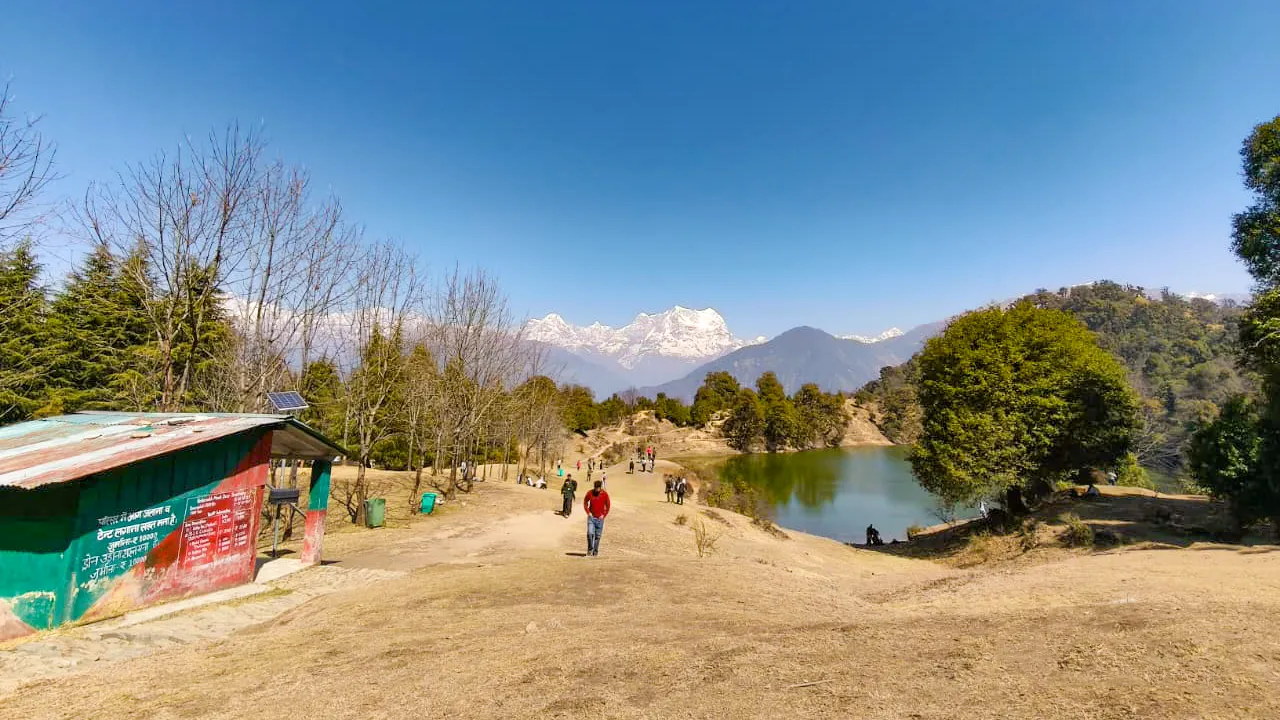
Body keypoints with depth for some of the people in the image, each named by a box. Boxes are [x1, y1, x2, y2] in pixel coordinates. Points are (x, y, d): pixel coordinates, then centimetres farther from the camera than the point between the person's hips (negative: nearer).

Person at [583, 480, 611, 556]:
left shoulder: (605, 494, -7)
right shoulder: (589, 493, -7)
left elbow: (607, 506, 3)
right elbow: (585, 503, 7)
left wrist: (604, 515, -4)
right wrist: (588, 512, -3)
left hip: (600, 518, 0)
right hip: (591, 517, 0)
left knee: (597, 536, 4)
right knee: (590, 533, -14)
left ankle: (595, 551, 18)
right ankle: (590, 549, 4)